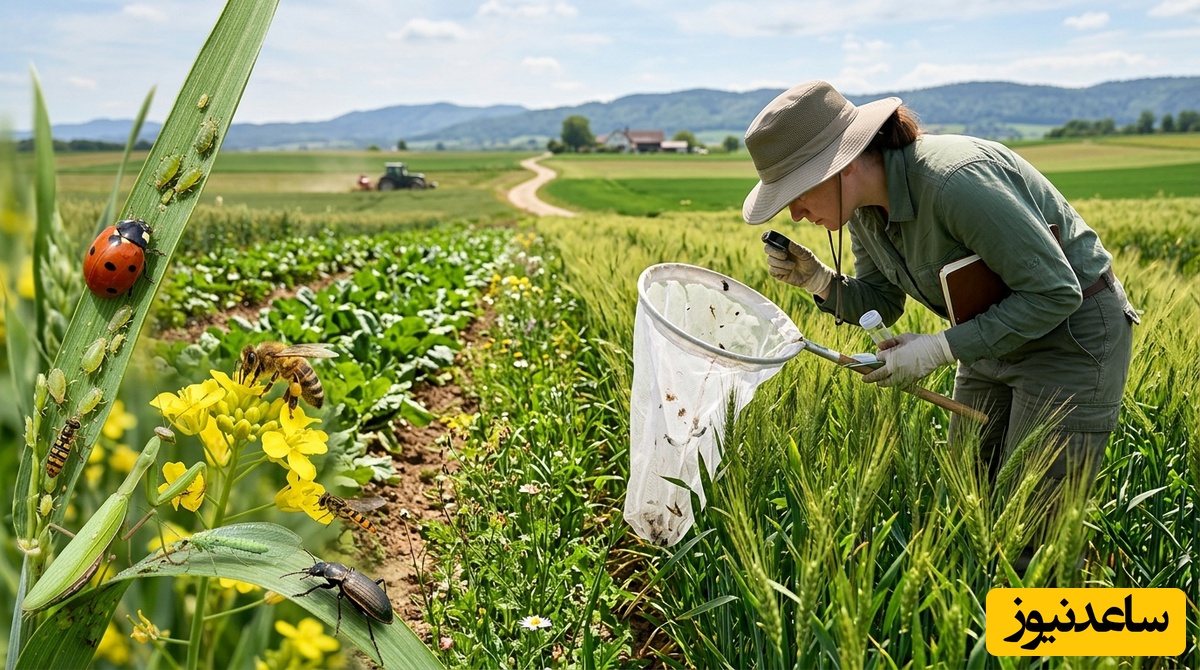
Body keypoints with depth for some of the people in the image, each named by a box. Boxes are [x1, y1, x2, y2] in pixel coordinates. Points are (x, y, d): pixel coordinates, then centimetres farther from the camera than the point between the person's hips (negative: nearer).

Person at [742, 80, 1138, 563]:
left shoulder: (953, 181, -33)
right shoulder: (863, 208, -7)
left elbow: (1056, 292, -27)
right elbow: (882, 304, 5)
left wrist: (938, 349, -27)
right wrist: (818, 280, -14)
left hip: (1072, 334, -8)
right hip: (997, 335, 8)